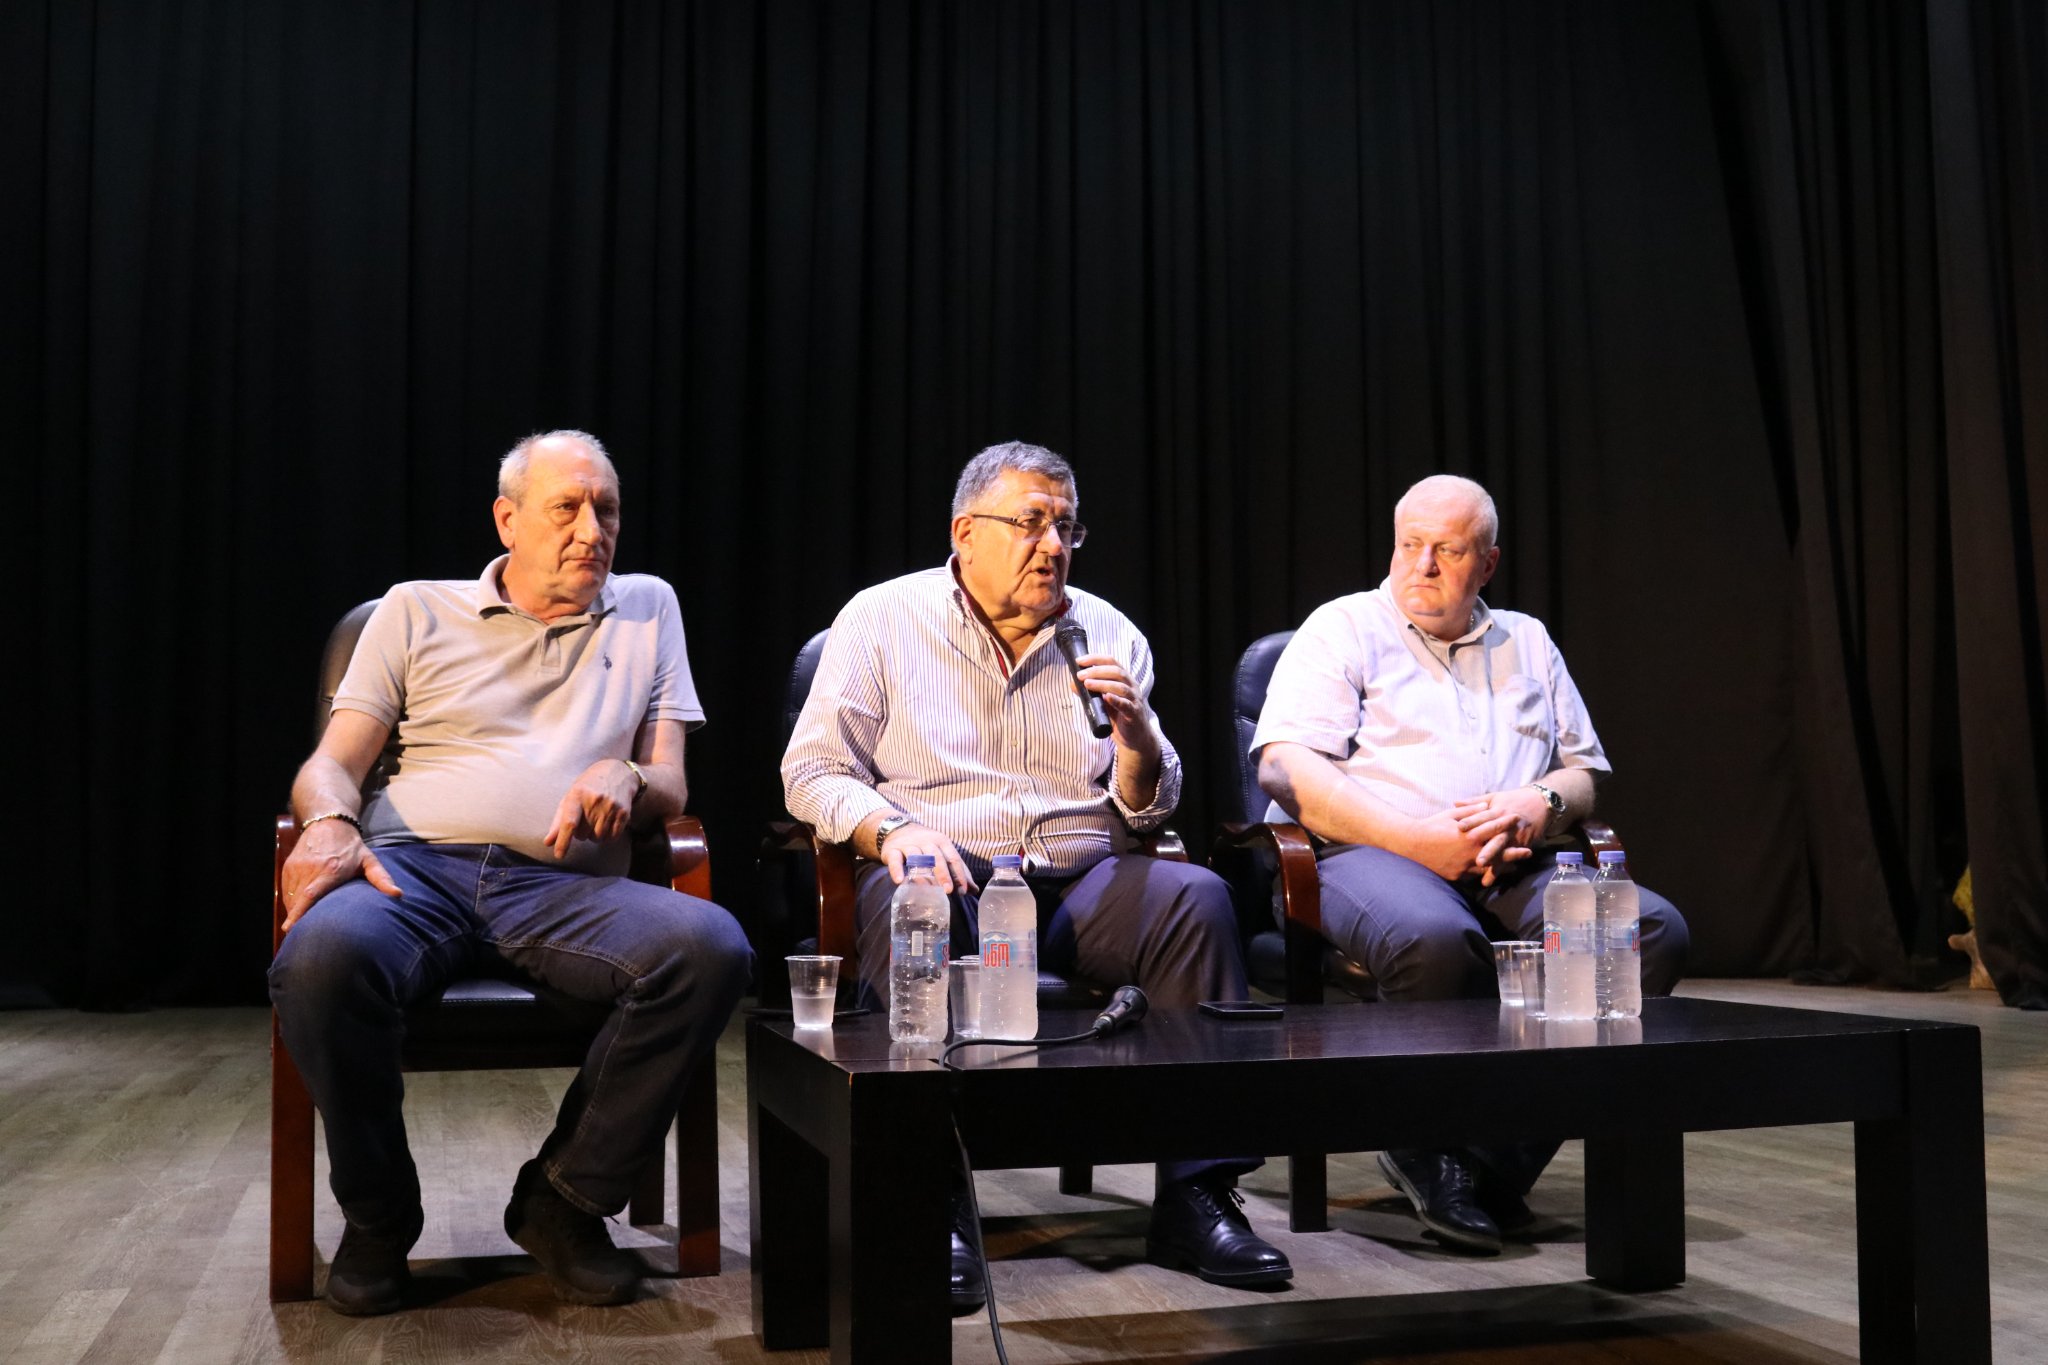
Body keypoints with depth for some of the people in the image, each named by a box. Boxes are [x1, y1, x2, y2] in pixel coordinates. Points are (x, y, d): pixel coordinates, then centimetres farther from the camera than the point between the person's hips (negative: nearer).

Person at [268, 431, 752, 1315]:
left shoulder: (647, 611, 23)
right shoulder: (416, 612, 19)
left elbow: (671, 788, 17)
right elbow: (333, 763, 12)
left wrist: (628, 779, -8)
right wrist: (329, 823, -13)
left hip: (562, 887, 1)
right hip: (413, 869, -1)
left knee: (711, 946, -32)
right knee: (322, 956, -38)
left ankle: (564, 1201, -11)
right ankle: (376, 1215, -9)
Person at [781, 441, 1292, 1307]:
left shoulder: (1106, 633, 16)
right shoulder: (881, 620, 8)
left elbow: (1148, 808, 15)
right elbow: (812, 772, 2)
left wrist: (1133, 730, -7)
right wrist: (891, 831, -18)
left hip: (1078, 886, 3)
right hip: (945, 875, -2)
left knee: (1197, 896, -26)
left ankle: (1196, 1196, -21)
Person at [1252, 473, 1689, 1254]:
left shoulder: (1526, 642, 26)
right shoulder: (1342, 629, 10)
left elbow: (1585, 771, 22)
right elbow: (1285, 769, -5)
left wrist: (1540, 804, -4)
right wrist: (1418, 836, -16)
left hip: (1514, 867, 5)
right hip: (1373, 855, -5)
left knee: (1654, 929, -24)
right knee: (1435, 939, -41)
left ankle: (1492, 1160, -22)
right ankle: (1438, 1146, -16)